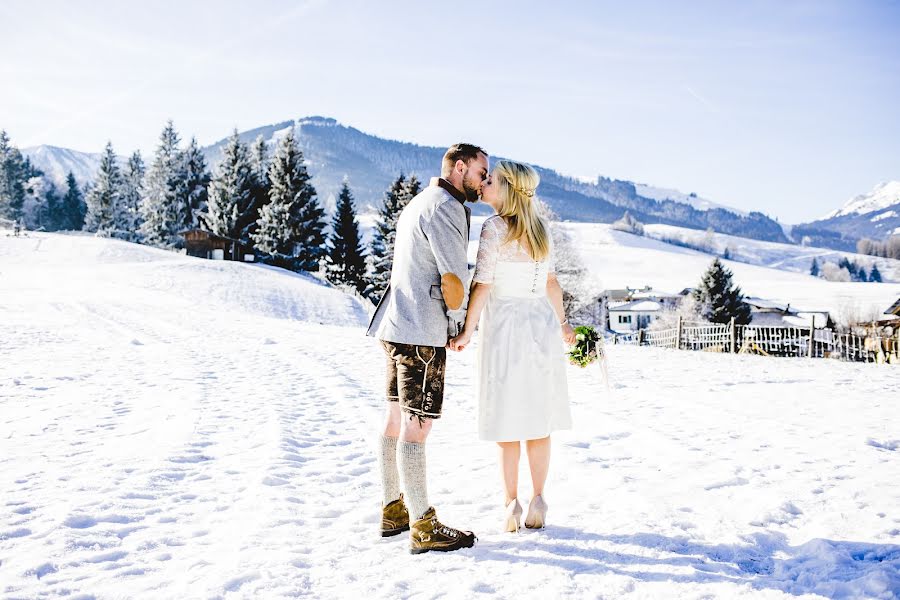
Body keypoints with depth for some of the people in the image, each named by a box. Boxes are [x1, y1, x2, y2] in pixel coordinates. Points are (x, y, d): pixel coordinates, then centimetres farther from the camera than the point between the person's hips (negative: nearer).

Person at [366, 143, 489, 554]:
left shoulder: (418, 203, 20)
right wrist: (458, 322, 0)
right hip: (421, 332, -10)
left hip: (397, 326, 10)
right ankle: (424, 529, 0)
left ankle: (394, 511, 23)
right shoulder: (445, 208, -12)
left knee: (397, 420, 13)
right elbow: (454, 278, -17)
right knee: (417, 426, -7)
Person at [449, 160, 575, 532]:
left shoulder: (495, 227, -12)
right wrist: (562, 322, 22)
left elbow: (482, 285, -15)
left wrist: (467, 332, -8)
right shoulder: (539, 227, 6)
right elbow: (551, 282, 11)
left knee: (508, 421, 4)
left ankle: (511, 504, 10)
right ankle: (537, 501, 15)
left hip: (504, 326, -5)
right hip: (541, 325, 5)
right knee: (539, 419, 11)